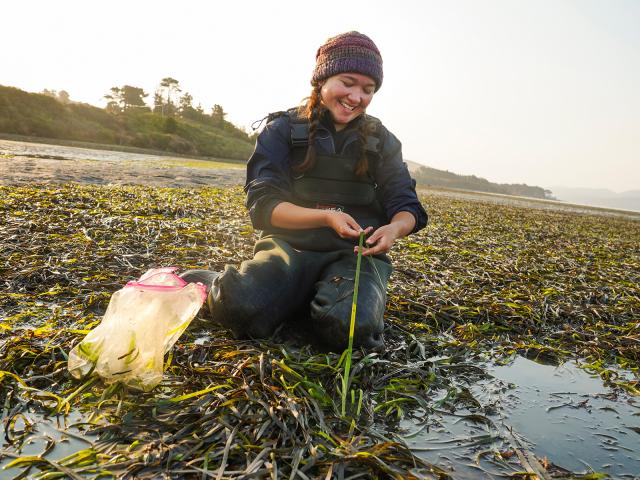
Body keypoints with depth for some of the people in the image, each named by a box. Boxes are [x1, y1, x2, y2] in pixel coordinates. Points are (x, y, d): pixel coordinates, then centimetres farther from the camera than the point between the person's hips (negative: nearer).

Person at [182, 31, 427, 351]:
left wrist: (395, 227, -19)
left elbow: (407, 207, 6)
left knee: (349, 326, -33)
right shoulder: (283, 129, 3)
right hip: (291, 245, -1)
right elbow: (262, 205, -6)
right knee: (244, 309, -33)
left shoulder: (381, 140, 11)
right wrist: (326, 217, -22)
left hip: (356, 253, 2)